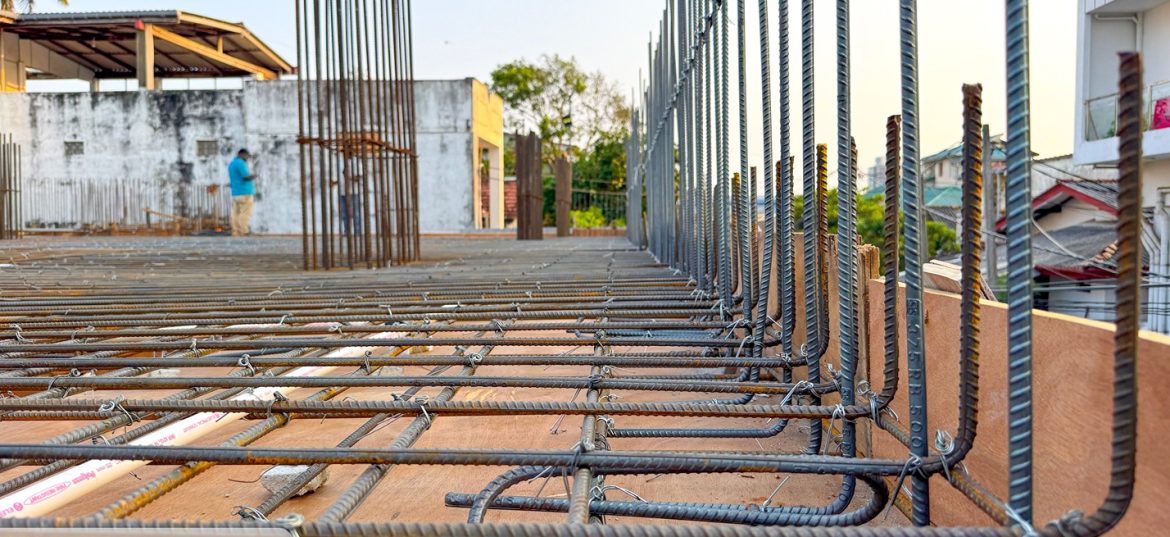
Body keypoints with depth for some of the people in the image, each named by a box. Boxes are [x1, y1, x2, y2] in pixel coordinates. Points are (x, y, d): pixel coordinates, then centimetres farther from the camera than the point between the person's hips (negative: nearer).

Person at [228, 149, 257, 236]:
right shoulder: (241, 163, -10)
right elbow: (247, 177, -17)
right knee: (245, 214, -9)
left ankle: (235, 233, 1)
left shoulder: (231, 164, 20)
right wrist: (254, 175, 2)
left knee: (236, 214, 4)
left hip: (235, 193, 9)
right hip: (244, 193, -9)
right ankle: (243, 233, -12)